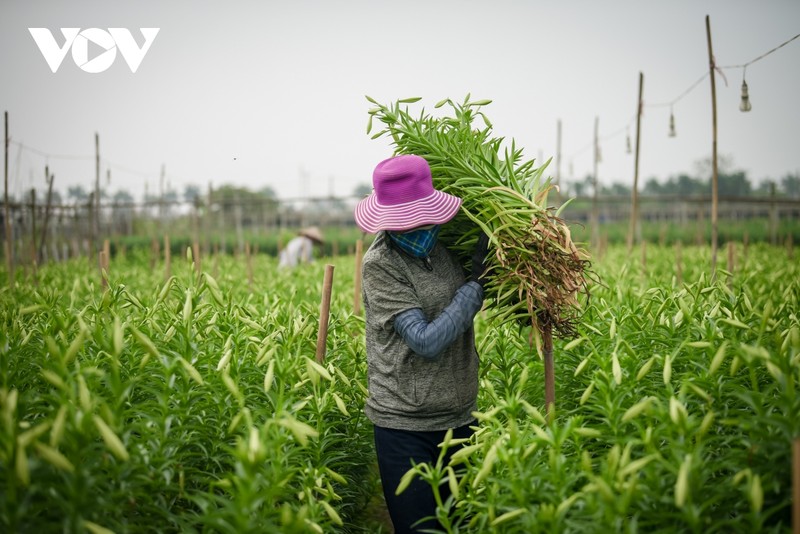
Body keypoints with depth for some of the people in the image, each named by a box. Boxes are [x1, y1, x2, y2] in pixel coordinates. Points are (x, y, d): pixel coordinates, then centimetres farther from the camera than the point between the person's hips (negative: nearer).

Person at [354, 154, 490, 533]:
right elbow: (427, 342, -21)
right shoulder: (379, 264, -15)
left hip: (460, 417, 6)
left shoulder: (448, 243, 2)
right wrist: (476, 284, -15)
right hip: (405, 426, -5)